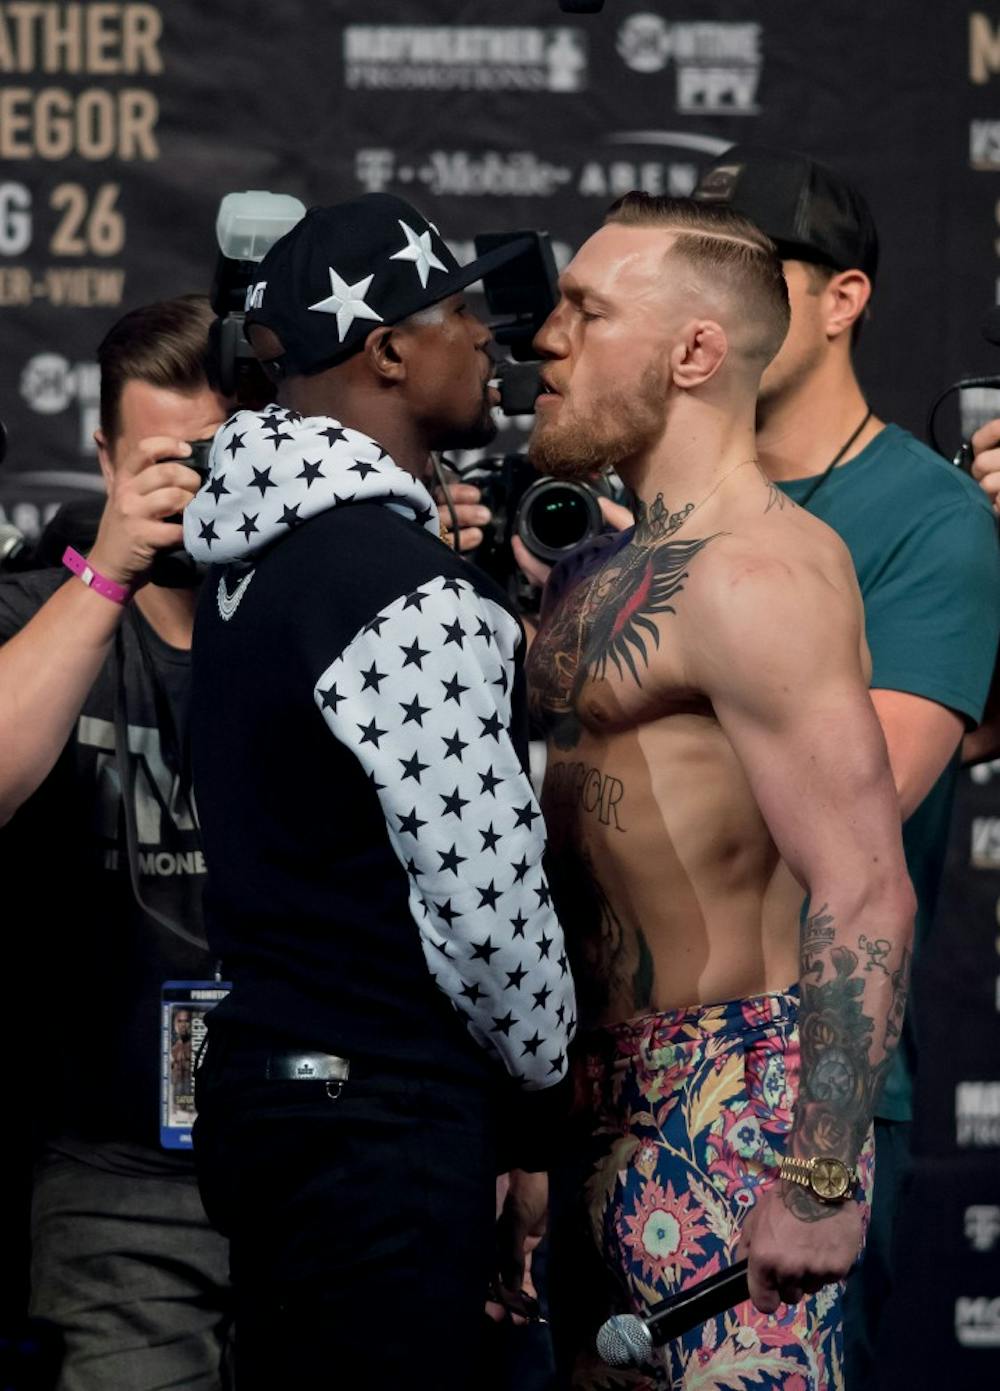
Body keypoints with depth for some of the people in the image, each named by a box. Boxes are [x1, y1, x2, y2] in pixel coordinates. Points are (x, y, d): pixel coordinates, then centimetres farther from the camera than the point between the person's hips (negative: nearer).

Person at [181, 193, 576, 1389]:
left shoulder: (253, 559, 13)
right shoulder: (409, 594, -18)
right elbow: (485, 896, -18)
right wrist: (545, 1081, -1)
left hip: (260, 1079, 10)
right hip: (384, 1117, -10)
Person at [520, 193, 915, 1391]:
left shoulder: (754, 576, -16)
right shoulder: (612, 568, 15)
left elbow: (866, 895, -22)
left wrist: (820, 1186, -25)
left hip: (735, 1109, -10)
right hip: (609, 1101, 10)